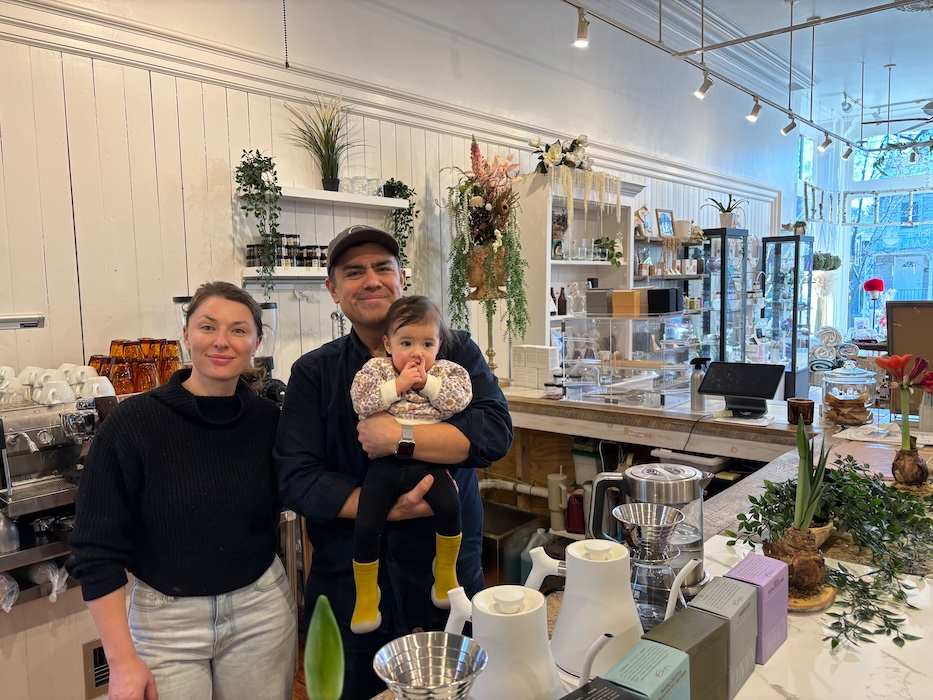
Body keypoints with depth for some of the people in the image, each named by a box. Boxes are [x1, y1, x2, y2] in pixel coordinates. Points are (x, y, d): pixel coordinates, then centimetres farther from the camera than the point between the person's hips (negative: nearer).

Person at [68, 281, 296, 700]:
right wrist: (121, 659, -12)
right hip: (166, 619, -2)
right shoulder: (132, 422, -14)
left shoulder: (269, 419, -5)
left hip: (261, 609, 3)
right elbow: (97, 551, -11)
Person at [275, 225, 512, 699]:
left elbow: (495, 433, -15)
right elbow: (295, 478, -9)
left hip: (449, 573, 0)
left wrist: (400, 439, -24)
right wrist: (388, 509, -20)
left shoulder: (455, 352, -1)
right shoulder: (313, 373, -1)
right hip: (347, 585, 1)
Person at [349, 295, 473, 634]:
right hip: (385, 463, 0)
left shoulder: (446, 370, 9)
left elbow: (459, 400, -7)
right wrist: (398, 384, -12)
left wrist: (427, 382, -11)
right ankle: (366, 596, 15)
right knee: (365, 526, -10)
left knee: (449, 506, -24)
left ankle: (445, 573, 4)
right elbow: (361, 402, -9)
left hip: (428, 462, 0)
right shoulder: (376, 368, 6)